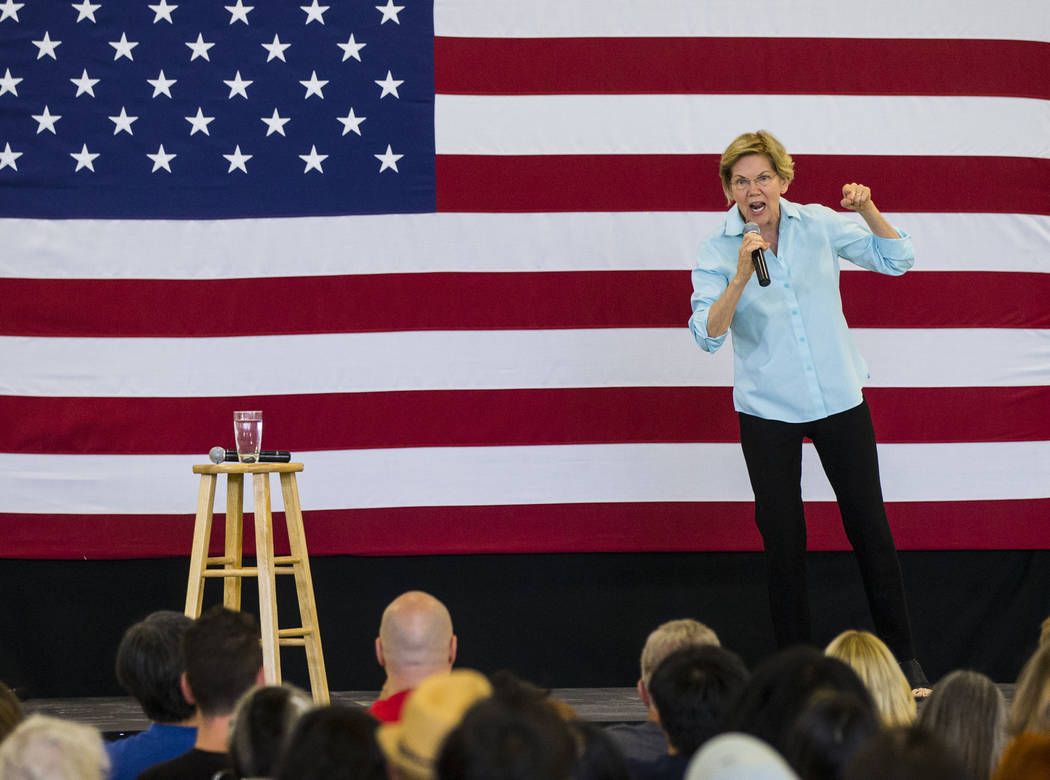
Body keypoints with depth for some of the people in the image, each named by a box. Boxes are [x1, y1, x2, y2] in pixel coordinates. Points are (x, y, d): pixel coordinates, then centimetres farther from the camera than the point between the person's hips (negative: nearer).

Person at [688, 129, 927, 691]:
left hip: (839, 398, 1)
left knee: (869, 524, 3)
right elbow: (708, 335, -16)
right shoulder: (716, 253, -7)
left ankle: (901, 655, 14)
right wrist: (742, 275, -29)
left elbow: (896, 260, 3)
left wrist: (867, 209, -15)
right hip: (767, 410, -1)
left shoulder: (819, 225, -2)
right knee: (782, 538, 1)